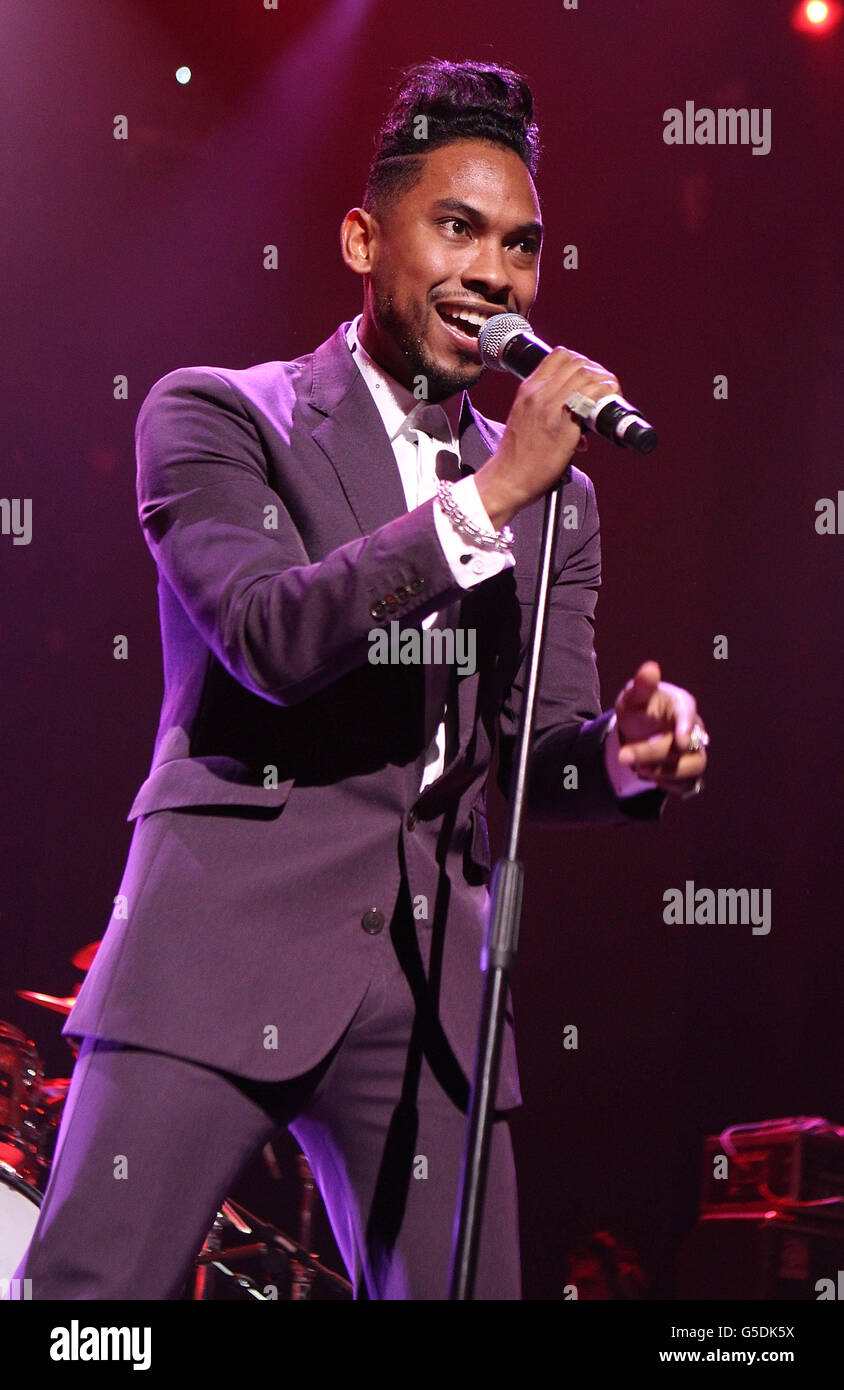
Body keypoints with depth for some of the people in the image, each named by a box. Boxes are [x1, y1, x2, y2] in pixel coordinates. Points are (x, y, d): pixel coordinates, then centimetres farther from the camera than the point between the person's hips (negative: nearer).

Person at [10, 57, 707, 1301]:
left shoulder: (552, 497, 18)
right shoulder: (215, 414, 3)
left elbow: (537, 752, 14)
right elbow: (271, 637, -13)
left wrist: (628, 755, -10)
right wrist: (492, 491, -15)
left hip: (432, 985, 5)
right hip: (225, 947, -5)